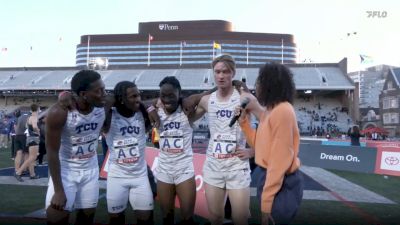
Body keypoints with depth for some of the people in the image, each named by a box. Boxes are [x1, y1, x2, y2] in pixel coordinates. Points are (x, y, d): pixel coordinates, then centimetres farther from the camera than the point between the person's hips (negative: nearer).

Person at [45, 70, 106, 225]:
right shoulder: (59, 113, -25)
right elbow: (52, 152, -18)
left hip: (90, 169, 4)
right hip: (64, 169, -4)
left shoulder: (103, 107, -14)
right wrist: (59, 190, -17)